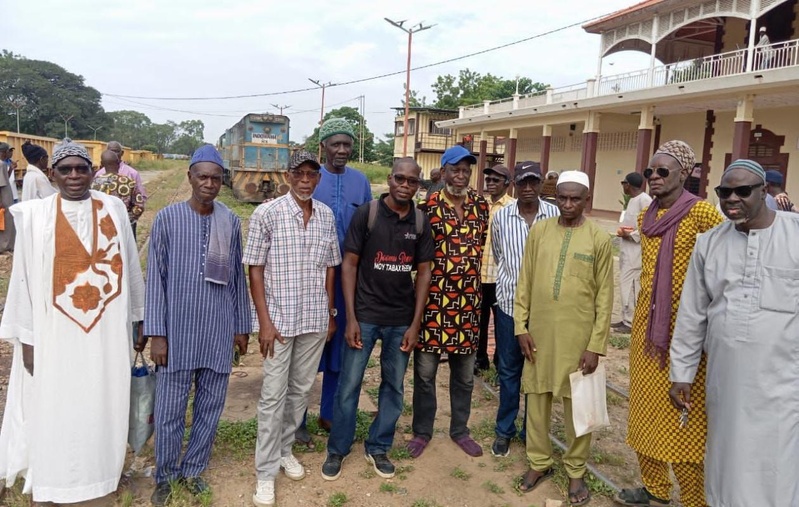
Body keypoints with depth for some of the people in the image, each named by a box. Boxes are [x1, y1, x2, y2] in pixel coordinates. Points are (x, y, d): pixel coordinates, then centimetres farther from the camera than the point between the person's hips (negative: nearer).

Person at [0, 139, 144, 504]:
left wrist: (137, 318, 10)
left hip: (107, 330, 2)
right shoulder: (34, 215, -4)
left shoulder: (113, 209, 2)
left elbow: (129, 267, 7)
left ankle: (102, 472, 32)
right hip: (55, 332, -2)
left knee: (104, 404, 12)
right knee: (54, 409, 7)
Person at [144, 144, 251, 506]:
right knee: (169, 411, 6)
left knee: (210, 407, 11)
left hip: (219, 332, 2)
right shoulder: (167, 218, -4)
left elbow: (237, 277, 9)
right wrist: (156, 333, -6)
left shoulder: (230, 221, 4)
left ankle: (192, 469, 30)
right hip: (177, 331, -2)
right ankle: (166, 476, 26)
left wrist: (242, 326, 10)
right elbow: (155, 279, -3)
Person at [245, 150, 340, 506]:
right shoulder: (266, 214, -8)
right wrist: (265, 321, -11)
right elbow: (255, 270, -8)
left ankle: (284, 449, 34)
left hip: (315, 320, 4)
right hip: (279, 319, -4)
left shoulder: (327, 216, 4)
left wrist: (330, 314, 10)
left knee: (301, 390, 15)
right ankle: (266, 470, 15)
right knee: (273, 394, 2)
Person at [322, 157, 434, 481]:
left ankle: (378, 447, 30)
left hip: (401, 319, 3)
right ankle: (337, 450, 23)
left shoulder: (421, 222, 1)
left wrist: (416, 323, -1)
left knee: (393, 386, 12)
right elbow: (349, 264, -5)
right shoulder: (366, 213, -7)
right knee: (349, 385, 4)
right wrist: (350, 317, -10)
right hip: (365, 314, -3)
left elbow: (423, 272, 5)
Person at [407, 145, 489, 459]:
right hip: (433, 298, -4)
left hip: (468, 300, 4)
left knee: (464, 371, 15)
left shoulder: (481, 206, 5)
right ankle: (422, 431, 25)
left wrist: (468, 276, 13)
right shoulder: (428, 205, -7)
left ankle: (459, 429, 33)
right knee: (425, 369, 7)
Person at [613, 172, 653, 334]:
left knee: (631, 287, -7)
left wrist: (631, 235, -16)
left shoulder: (644, 200, -15)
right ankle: (626, 318, 23)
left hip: (636, 252, -10)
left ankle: (631, 322, 0)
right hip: (627, 251, 10)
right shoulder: (632, 200, 16)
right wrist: (623, 231, 4)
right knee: (625, 285, 14)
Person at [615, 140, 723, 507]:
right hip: (646, 325, 7)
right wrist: (643, 319, 17)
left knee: (684, 419, 1)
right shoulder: (645, 217, 10)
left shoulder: (701, 213, -12)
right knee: (645, 410, 15)